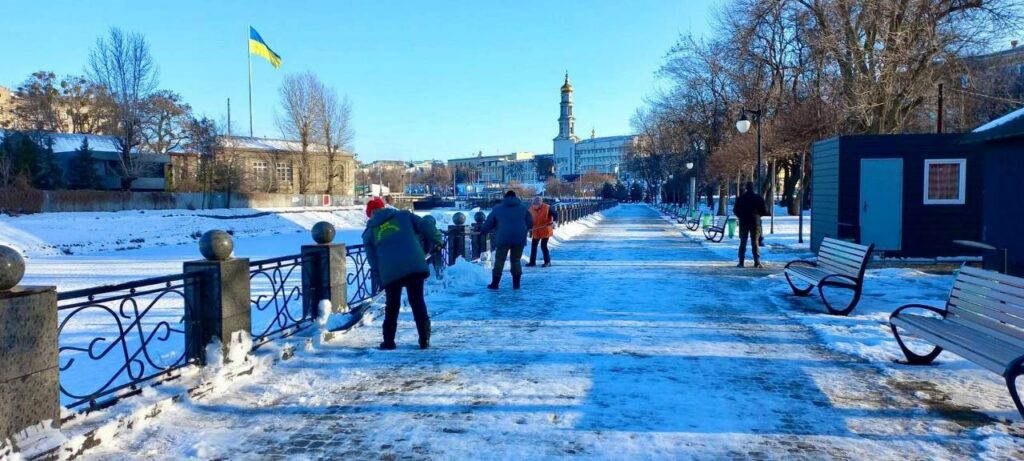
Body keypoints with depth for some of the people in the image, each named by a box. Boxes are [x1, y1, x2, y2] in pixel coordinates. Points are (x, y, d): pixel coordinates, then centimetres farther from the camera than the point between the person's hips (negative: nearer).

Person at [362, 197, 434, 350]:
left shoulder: (369, 232, 20)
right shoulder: (403, 215, 18)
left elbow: (372, 259, 17)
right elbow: (427, 229, 10)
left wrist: (380, 280, 21)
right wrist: (426, 249, 24)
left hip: (389, 270, 0)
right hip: (414, 264, 0)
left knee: (392, 305, 16)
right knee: (417, 301, 8)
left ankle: (388, 341, 18)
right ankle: (424, 339, 6)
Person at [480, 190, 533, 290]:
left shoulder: (498, 208, 11)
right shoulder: (523, 208, 13)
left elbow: (488, 223, 12)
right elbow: (530, 224, 12)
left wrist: (483, 230, 31)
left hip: (503, 238, -1)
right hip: (519, 238, 1)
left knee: (499, 260, 8)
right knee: (516, 260, 12)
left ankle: (495, 283, 8)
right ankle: (516, 284, 11)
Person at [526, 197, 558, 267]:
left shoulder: (547, 208, -14)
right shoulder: (531, 209, 0)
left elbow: (555, 215, -7)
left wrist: (552, 221, -24)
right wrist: (530, 231, 10)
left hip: (545, 231, -5)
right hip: (535, 231, 5)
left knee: (543, 246, -8)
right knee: (533, 246, 8)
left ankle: (547, 261, 8)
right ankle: (532, 262, 20)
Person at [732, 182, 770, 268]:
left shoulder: (741, 198, -2)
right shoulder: (758, 198, -2)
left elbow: (735, 210, 1)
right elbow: (765, 211, -1)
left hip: (743, 222, 0)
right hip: (755, 222, 0)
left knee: (743, 242, 6)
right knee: (755, 242, 4)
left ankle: (741, 262, 2)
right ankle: (757, 262, -3)